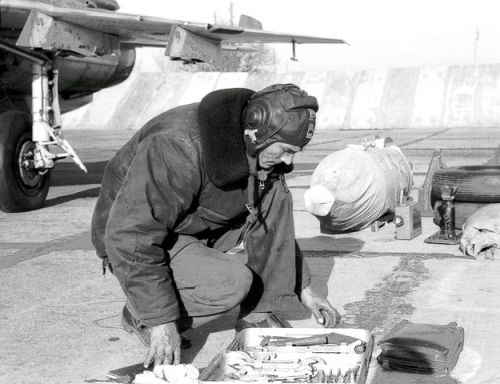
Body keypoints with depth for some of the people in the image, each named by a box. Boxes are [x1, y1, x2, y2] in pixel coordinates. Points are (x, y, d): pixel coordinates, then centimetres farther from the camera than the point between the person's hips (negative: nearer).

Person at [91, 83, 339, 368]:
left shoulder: (261, 148, -6)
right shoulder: (180, 148, -34)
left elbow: (275, 220, 11)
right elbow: (133, 234, -34)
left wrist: (303, 288, 8)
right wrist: (161, 321, -32)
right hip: (135, 244, -7)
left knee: (274, 194, -11)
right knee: (232, 283, -30)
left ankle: (258, 316, -4)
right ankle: (141, 317, -4)